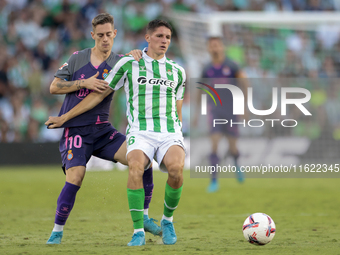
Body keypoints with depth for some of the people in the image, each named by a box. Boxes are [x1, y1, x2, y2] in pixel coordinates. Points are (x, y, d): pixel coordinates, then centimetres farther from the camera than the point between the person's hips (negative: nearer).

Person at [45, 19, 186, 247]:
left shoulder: (177, 71, 17)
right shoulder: (129, 64, 9)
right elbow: (100, 94, 14)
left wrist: (179, 140, 20)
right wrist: (66, 117, 13)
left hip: (170, 134, 2)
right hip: (140, 132, -2)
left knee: (176, 169, -30)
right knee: (135, 168, -34)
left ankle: (167, 220, -4)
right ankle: (138, 232, -25)